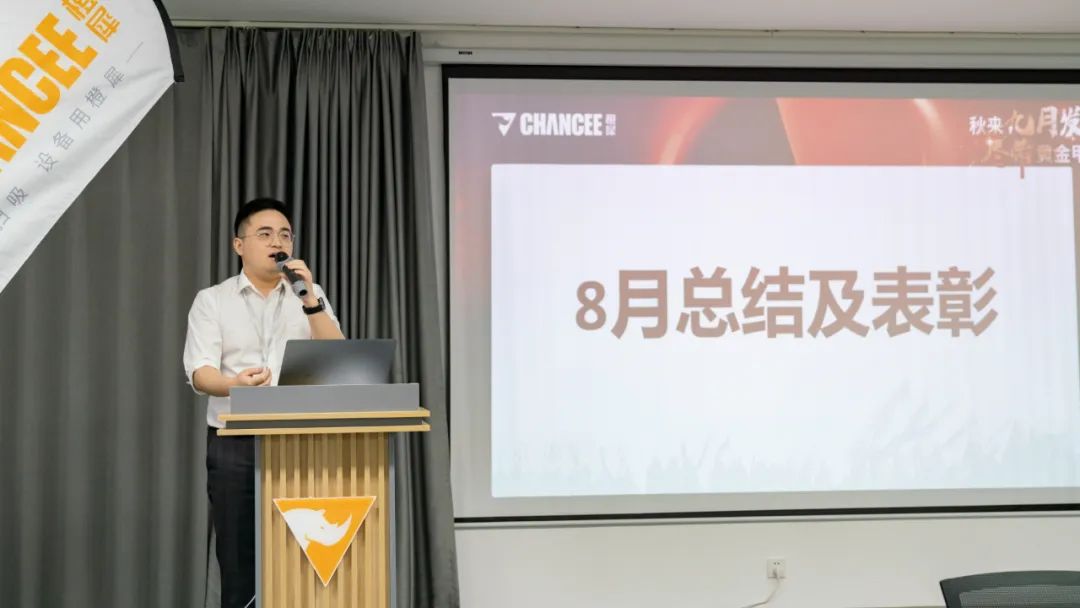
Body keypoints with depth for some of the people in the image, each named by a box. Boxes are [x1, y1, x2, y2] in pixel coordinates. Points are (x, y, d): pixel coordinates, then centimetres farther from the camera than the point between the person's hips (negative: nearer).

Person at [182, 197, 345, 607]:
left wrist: (310, 300, -14)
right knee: (239, 570, 2)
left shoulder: (310, 297, 10)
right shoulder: (212, 300, 5)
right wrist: (235, 383, -30)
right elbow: (199, 373, -8)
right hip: (235, 448, -1)